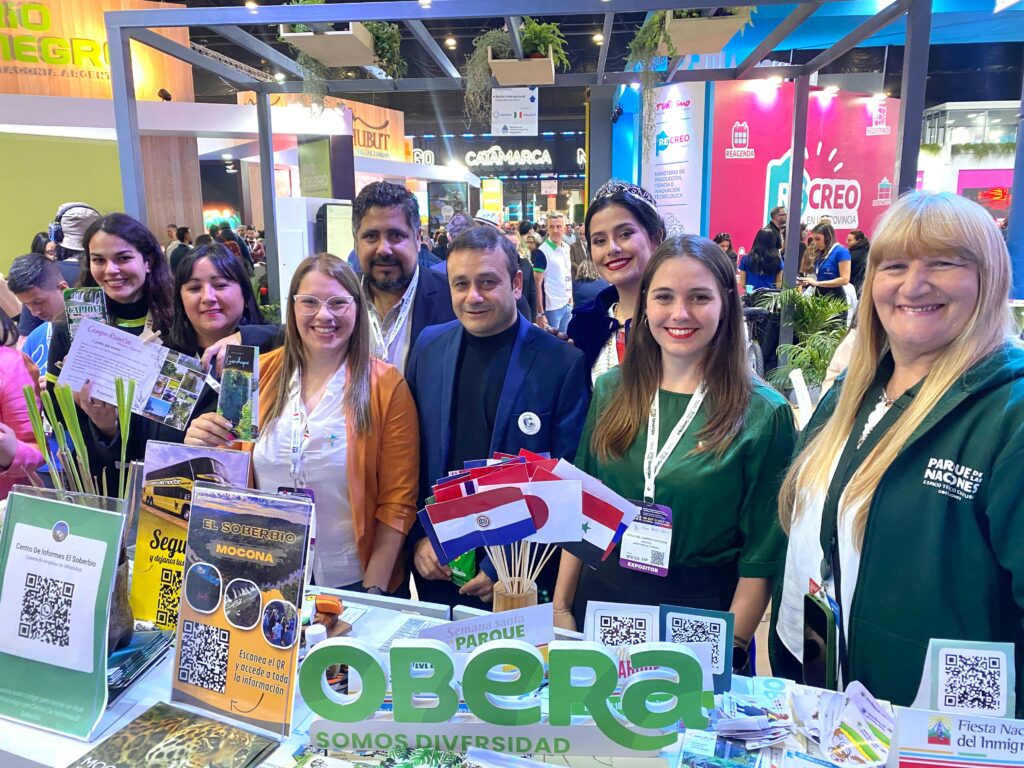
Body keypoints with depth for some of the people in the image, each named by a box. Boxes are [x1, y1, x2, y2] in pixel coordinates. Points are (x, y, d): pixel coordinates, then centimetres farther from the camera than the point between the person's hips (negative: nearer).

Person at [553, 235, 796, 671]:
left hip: (701, 614, -3)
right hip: (601, 600, 4)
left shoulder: (764, 414, -11)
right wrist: (562, 607, 3)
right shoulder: (611, 390, 0)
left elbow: (762, 551, -8)